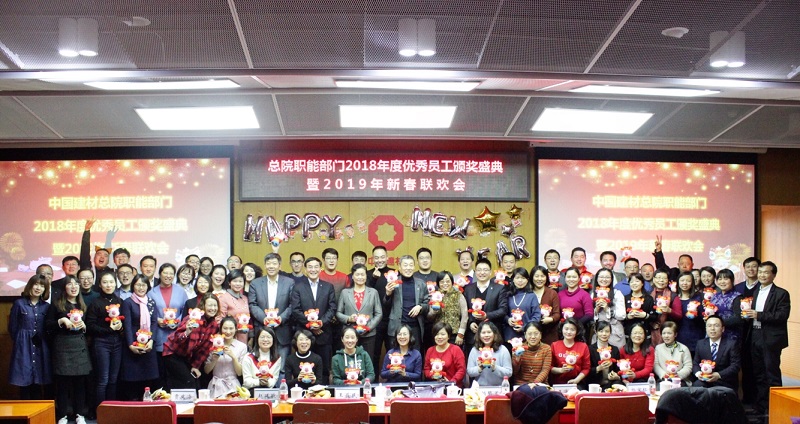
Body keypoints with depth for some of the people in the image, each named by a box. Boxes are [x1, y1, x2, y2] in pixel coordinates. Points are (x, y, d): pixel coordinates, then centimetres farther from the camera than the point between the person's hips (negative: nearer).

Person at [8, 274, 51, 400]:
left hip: (41, 349, 3)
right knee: (24, 383, -3)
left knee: (38, 385, 4)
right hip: (23, 348, -3)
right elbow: (12, 327, 2)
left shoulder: (46, 306, 8)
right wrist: (20, 342, 4)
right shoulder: (19, 303, -1)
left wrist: (42, 341, 2)